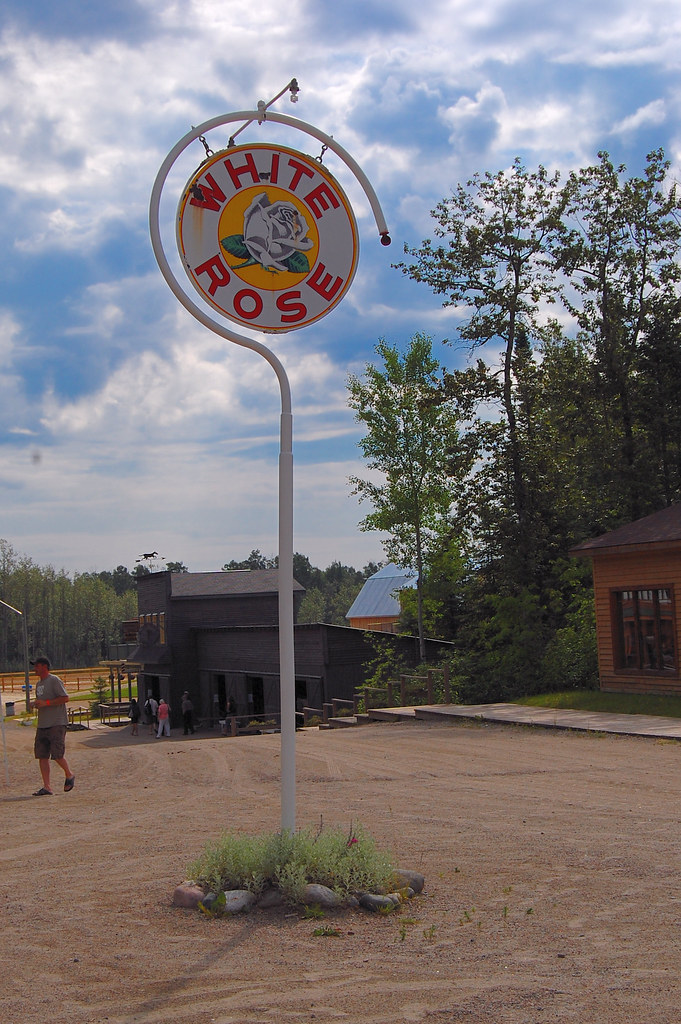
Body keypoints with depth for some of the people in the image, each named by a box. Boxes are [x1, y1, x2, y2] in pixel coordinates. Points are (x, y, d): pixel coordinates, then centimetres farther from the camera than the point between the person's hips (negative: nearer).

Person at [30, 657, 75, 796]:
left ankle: (69, 775, 17)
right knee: (42, 755, 2)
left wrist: (46, 702, -20)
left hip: (57, 724, -8)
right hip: (42, 725, 8)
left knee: (57, 755, -9)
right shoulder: (39, 683, 18)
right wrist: (35, 704, 5)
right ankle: (46, 787, 5)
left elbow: (65, 698, -15)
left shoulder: (54, 680, -9)